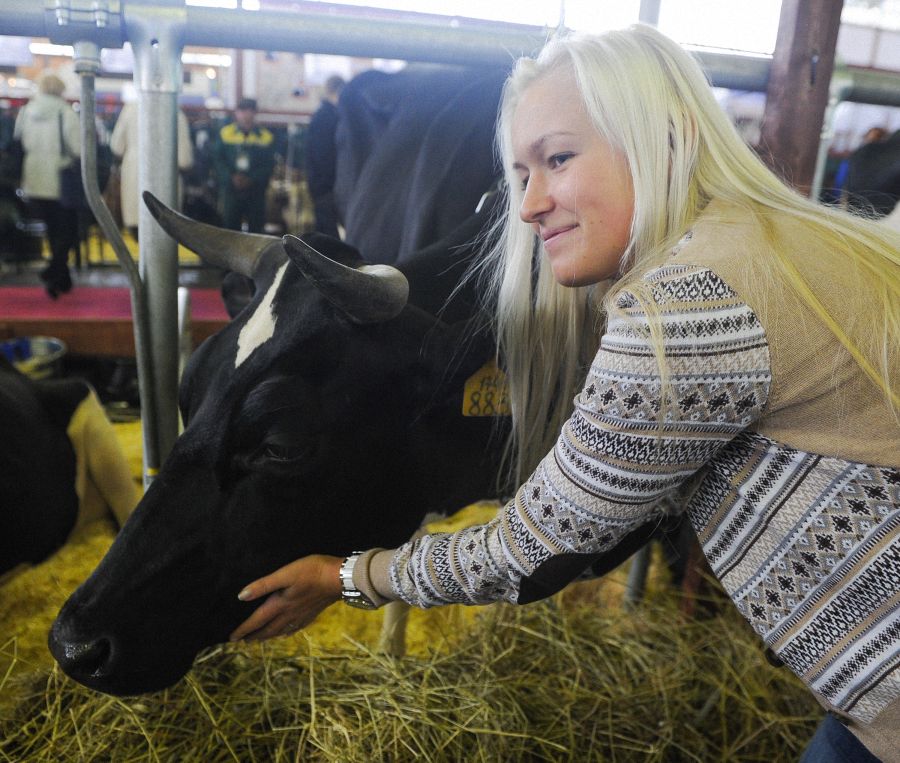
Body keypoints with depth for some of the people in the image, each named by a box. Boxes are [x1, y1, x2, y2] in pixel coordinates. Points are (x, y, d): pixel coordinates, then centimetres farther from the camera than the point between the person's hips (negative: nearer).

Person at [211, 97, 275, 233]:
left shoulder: (266, 137, 2)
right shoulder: (225, 133, 6)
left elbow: (269, 165, -1)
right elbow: (218, 160, 3)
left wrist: (251, 179, -15)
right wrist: (231, 177, -13)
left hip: (256, 192, -1)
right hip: (231, 190, 1)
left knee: (256, 229, 2)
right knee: (230, 226, 4)